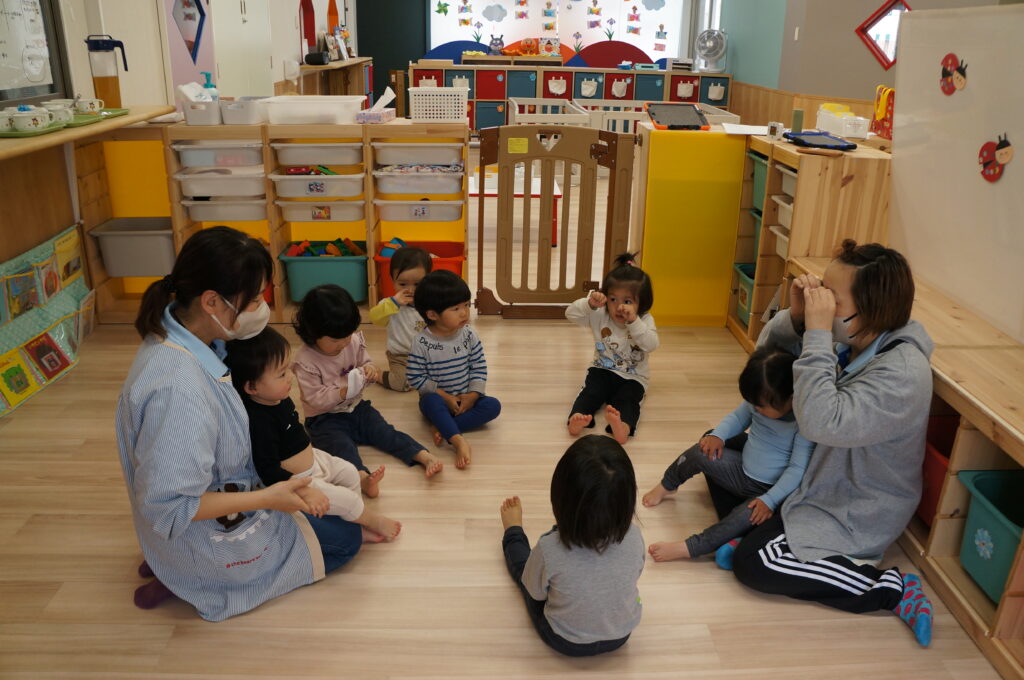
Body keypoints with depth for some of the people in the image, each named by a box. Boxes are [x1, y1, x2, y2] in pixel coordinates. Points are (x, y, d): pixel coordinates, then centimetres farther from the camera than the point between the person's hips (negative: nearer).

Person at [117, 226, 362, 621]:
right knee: (345, 538, 7)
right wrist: (266, 498, -25)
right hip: (208, 540, -9)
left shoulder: (174, 336, -8)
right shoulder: (179, 388, -38)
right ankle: (194, 582, 6)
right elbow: (168, 508, -32)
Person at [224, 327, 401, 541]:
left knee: (350, 473, 13)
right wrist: (304, 492, -35)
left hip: (312, 459, 10)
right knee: (346, 499, -9)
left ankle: (358, 527, 20)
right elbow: (268, 470, -34)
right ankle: (375, 522, 19)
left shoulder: (280, 399, -4)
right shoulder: (258, 421, -34)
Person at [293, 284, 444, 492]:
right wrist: (344, 391, -31)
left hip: (356, 407, 5)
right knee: (342, 445, -31)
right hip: (325, 419, -5)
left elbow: (365, 363, 10)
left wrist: (370, 371, -14)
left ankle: (425, 456, -26)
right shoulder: (306, 361, -18)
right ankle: (363, 477, -57)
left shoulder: (354, 341, -3)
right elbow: (316, 398, -20)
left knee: (385, 432, -13)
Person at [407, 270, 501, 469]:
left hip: (466, 398, 4)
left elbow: (479, 367, -1)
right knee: (431, 401, -36)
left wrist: (473, 395, -13)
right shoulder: (422, 343, -16)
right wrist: (445, 396, -18)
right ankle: (459, 441, -48)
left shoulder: (468, 335, -5)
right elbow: (416, 378, -14)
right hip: (438, 399, -4)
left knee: (493, 405, -20)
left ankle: (443, 427, -27)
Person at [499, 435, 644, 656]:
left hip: (566, 642, -2)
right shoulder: (633, 537, -28)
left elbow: (536, 592, -15)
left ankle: (513, 531, 55)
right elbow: (634, 576, -5)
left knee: (522, 557, 23)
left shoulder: (549, 549, -37)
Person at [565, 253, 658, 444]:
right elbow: (571, 313, -11)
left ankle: (623, 426, -62)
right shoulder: (600, 316, -3)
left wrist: (633, 321, -33)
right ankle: (576, 418, -54)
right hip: (602, 370, 2)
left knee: (627, 398, -32)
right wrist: (589, 304, -29)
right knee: (591, 391, -28)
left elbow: (651, 345, -23)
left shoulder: (645, 320, -6)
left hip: (633, 377, -2)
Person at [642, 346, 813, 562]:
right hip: (742, 471, 6)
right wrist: (718, 435, -8)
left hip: (772, 488, -5)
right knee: (701, 453, -19)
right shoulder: (759, 400, -6)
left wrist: (770, 500, -30)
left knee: (750, 515, -37)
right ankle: (667, 486, 9)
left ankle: (687, 548, -36)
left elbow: (798, 469, -24)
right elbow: (739, 417, 12)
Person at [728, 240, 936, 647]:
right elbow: (768, 349, 1)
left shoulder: (902, 374, -31)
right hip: (824, 479, 8)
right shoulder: (848, 340, -8)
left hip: (856, 514, -8)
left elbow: (821, 423, -41)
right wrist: (797, 316, -22)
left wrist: (818, 333, -39)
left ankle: (891, 589, -7)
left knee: (753, 564, -16)